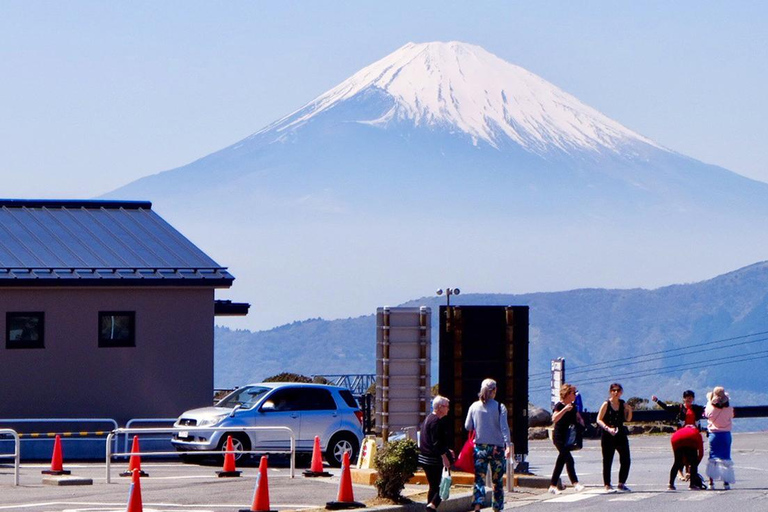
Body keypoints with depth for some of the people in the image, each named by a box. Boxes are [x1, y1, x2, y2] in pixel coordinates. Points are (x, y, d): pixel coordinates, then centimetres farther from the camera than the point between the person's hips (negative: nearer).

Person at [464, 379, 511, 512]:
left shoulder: (474, 407, 1)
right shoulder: (500, 407, -7)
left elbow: (467, 426, 7)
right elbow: (504, 427, -15)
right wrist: (508, 446, -19)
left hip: (480, 446, 2)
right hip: (497, 447, -2)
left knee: (479, 479, 0)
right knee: (497, 481, 11)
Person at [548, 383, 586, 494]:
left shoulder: (573, 406, 12)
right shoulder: (559, 405, -10)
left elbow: (578, 418, 26)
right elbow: (554, 419, -25)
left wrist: (581, 423, 4)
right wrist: (565, 409, -33)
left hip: (569, 437, 8)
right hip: (559, 437, -8)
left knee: (561, 461, 9)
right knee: (569, 459, -17)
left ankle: (552, 486, 14)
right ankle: (575, 483, -21)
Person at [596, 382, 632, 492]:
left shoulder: (623, 404, 7)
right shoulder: (606, 404, -6)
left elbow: (628, 419, 12)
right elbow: (599, 420, -7)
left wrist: (629, 410, -7)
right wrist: (607, 428, -22)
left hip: (621, 435, 4)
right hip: (608, 437, -4)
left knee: (626, 460, 1)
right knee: (607, 461, -1)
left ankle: (621, 484, 13)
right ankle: (607, 485, 7)